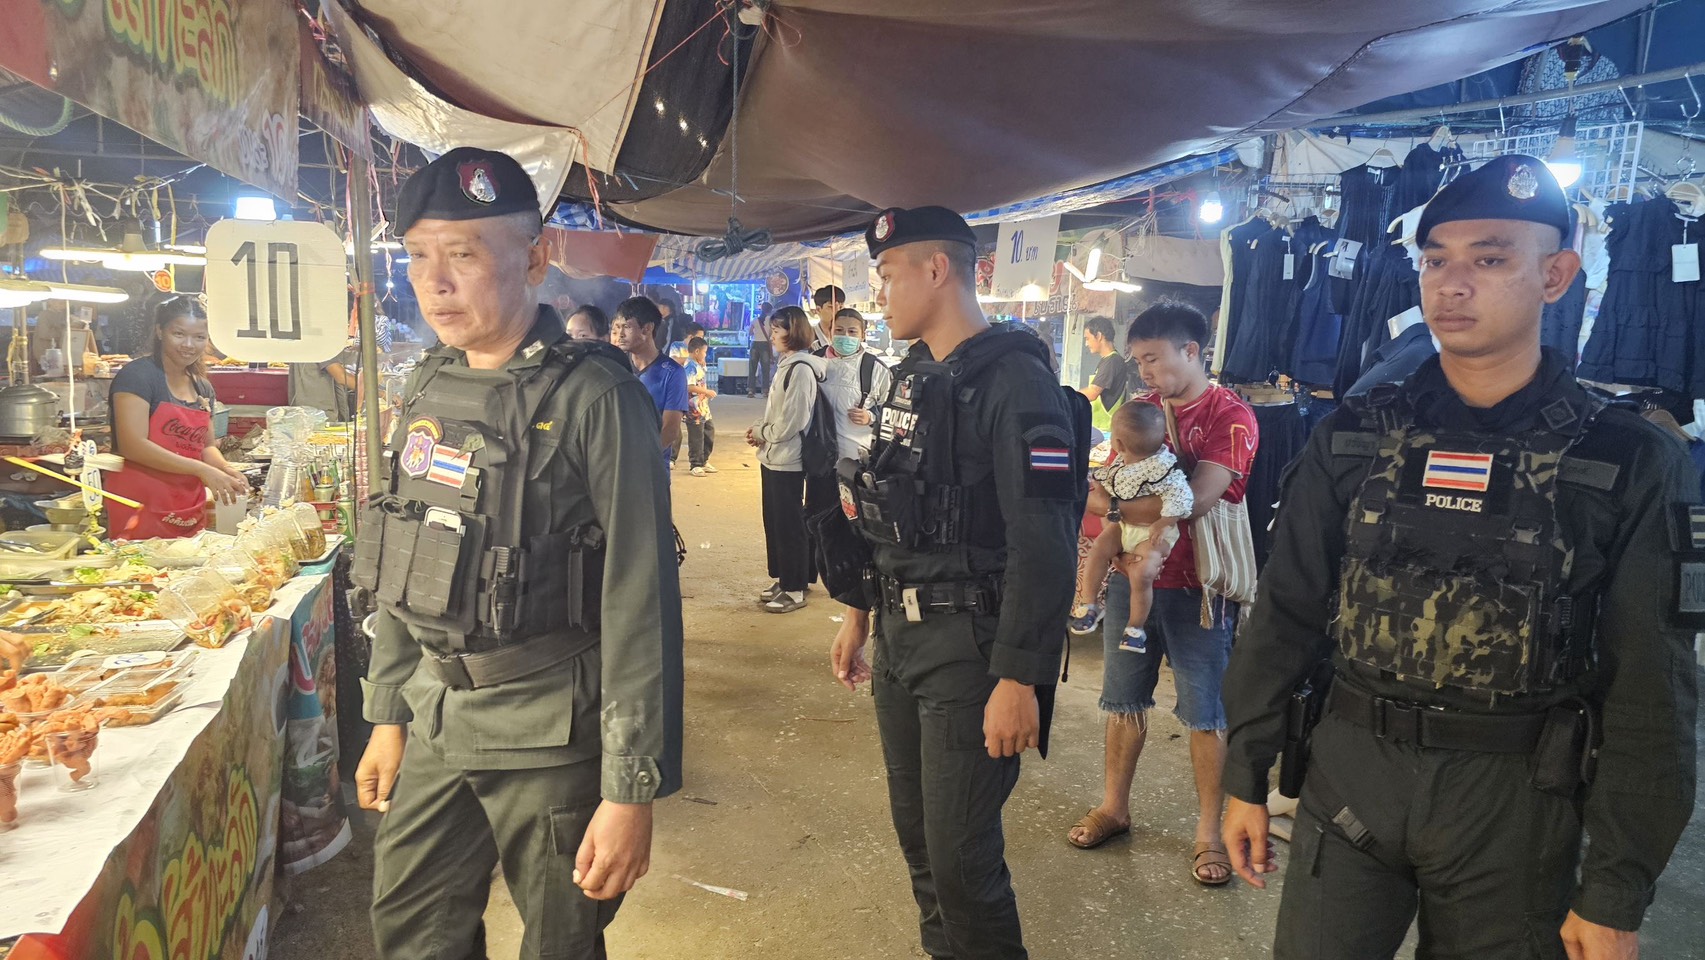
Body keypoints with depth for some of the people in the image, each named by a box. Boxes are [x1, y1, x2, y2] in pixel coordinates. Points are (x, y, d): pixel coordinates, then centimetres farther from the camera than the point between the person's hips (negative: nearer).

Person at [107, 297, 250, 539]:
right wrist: (201, 470, -18)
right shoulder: (137, 375, -7)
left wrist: (226, 471, -1)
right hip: (141, 508, -6)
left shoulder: (203, 387, 14)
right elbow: (133, 445, -16)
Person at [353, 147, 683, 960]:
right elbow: (404, 571, 12)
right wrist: (387, 714, 14)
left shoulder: (595, 400, -17)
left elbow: (639, 606, -19)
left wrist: (632, 789, -18)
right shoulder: (430, 389, 4)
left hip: (550, 738, -6)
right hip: (435, 723, 7)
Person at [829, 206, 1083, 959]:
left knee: (961, 854, -2)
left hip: (971, 645, -8)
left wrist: (1019, 678, -24)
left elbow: (1044, 546, -21)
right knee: (915, 832, 18)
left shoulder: (1015, 382, -16)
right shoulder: (912, 376, 11)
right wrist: (859, 612, 19)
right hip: (900, 638, 8)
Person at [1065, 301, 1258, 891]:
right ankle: (1114, 807, 31)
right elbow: (1102, 490, 5)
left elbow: (1197, 499, -23)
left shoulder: (1230, 416, -11)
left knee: (1204, 712, 5)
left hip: (1196, 586, -5)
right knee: (1124, 698, 15)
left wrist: (1117, 503, -14)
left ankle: (1209, 832, 18)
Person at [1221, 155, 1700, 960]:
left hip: (1513, 801, -1)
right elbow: (1284, 615, 3)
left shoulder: (1630, 464, -6)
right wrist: (1245, 775, 4)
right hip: (1348, 775, 2)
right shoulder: (1351, 439, -1)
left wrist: (1617, 891, -5)